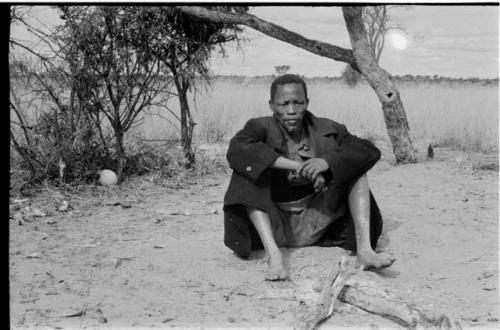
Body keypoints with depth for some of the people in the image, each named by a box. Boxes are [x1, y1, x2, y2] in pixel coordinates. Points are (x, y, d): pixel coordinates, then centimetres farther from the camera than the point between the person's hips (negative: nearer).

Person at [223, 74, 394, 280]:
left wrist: (327, 162, -29)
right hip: (274, 225, -2)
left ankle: (364, 250, -24)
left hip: (315, 223, 2)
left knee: (355, 169, -8)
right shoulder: (261, 128, -6)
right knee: (248, 172, -24)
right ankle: (273, 254, -37)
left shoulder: (325, 131, 1)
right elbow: (237, 150, -29)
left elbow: (370, 152, -10)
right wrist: (298, 167, -34)